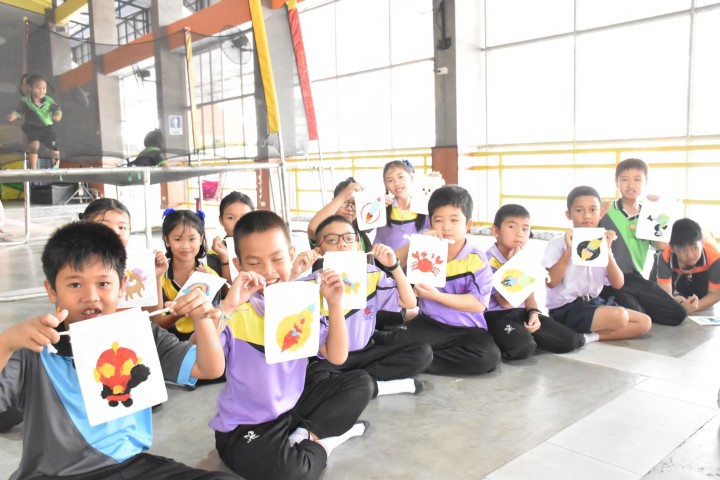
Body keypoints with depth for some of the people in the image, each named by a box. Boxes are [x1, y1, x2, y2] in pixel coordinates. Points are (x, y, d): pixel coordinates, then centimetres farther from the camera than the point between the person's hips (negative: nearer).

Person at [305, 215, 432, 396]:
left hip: (365, 354, 4)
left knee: (422, 352, -12)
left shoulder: (372, 275, 2)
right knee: (313, 379, -37)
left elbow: (409, 302, -1)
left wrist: (393, 265, -12)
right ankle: (378, 386, -16)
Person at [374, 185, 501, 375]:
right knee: (396, 341, -30)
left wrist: (437, 296, -23)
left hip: (466, 329, 0)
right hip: (430, 323, 0)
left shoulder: (477, 260, -7)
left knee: (489, 356, -31)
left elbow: (479, 304, -15)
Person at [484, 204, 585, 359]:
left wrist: (534, 312, -8)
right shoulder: (488, 260, -15)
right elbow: (506, 302, -20)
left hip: (522, 312, 7)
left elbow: (529, 294, 14)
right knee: (523, 347, -37)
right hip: (496, 316, -7)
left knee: (570, 340, -2)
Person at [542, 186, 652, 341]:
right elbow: (551, 282, -17)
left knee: (644, 322, -2)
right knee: (619, 316, -27)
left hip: (594, 303, 8)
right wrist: (569, 251, -20)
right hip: (566, 308, -8)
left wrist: (607, 250, -10)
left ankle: (591, 336, -10)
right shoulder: (558, 243, -7)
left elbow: (618, 284, 0)